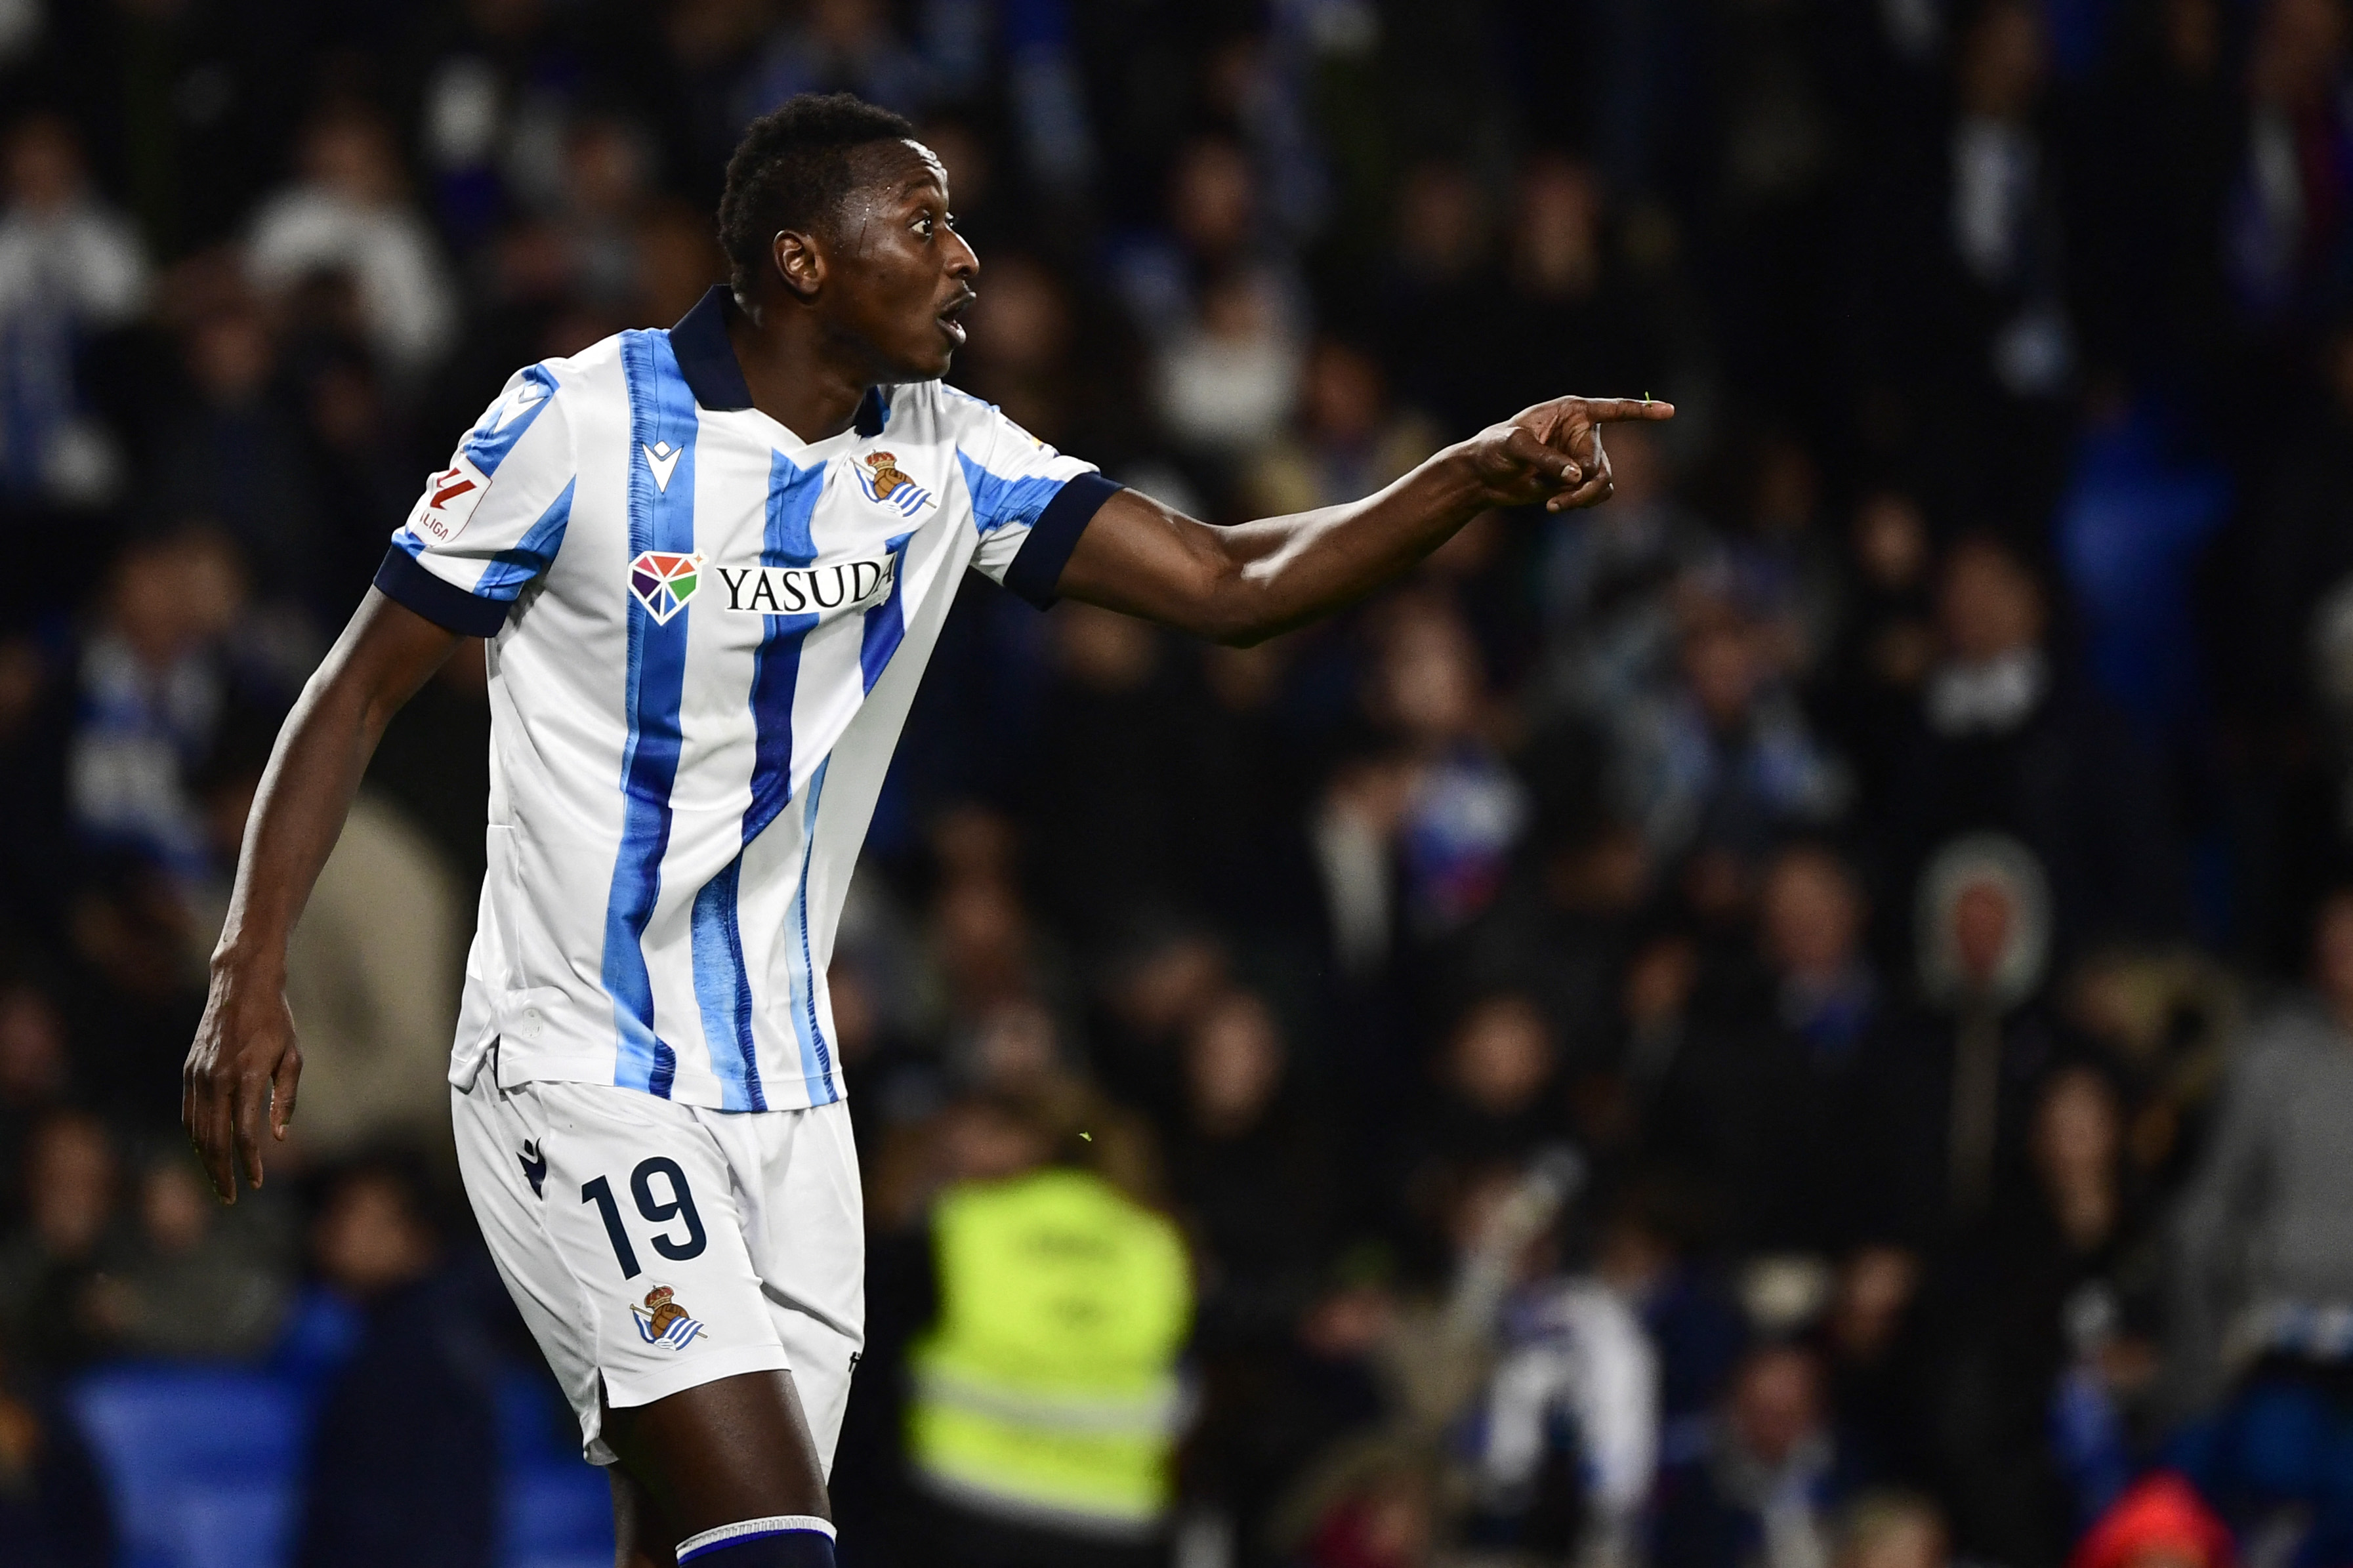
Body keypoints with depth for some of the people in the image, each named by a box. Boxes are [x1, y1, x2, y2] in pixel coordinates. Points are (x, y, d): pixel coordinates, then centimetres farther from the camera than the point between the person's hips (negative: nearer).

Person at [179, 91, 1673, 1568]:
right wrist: (251, 977, -13)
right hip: (582, 1075, -6)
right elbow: (362, 688, -5)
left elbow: (1232, 583, -1)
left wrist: (1479, 473, -15)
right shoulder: (581, 425, -11)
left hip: (785, 1093, 6)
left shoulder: (937, 458, 4)